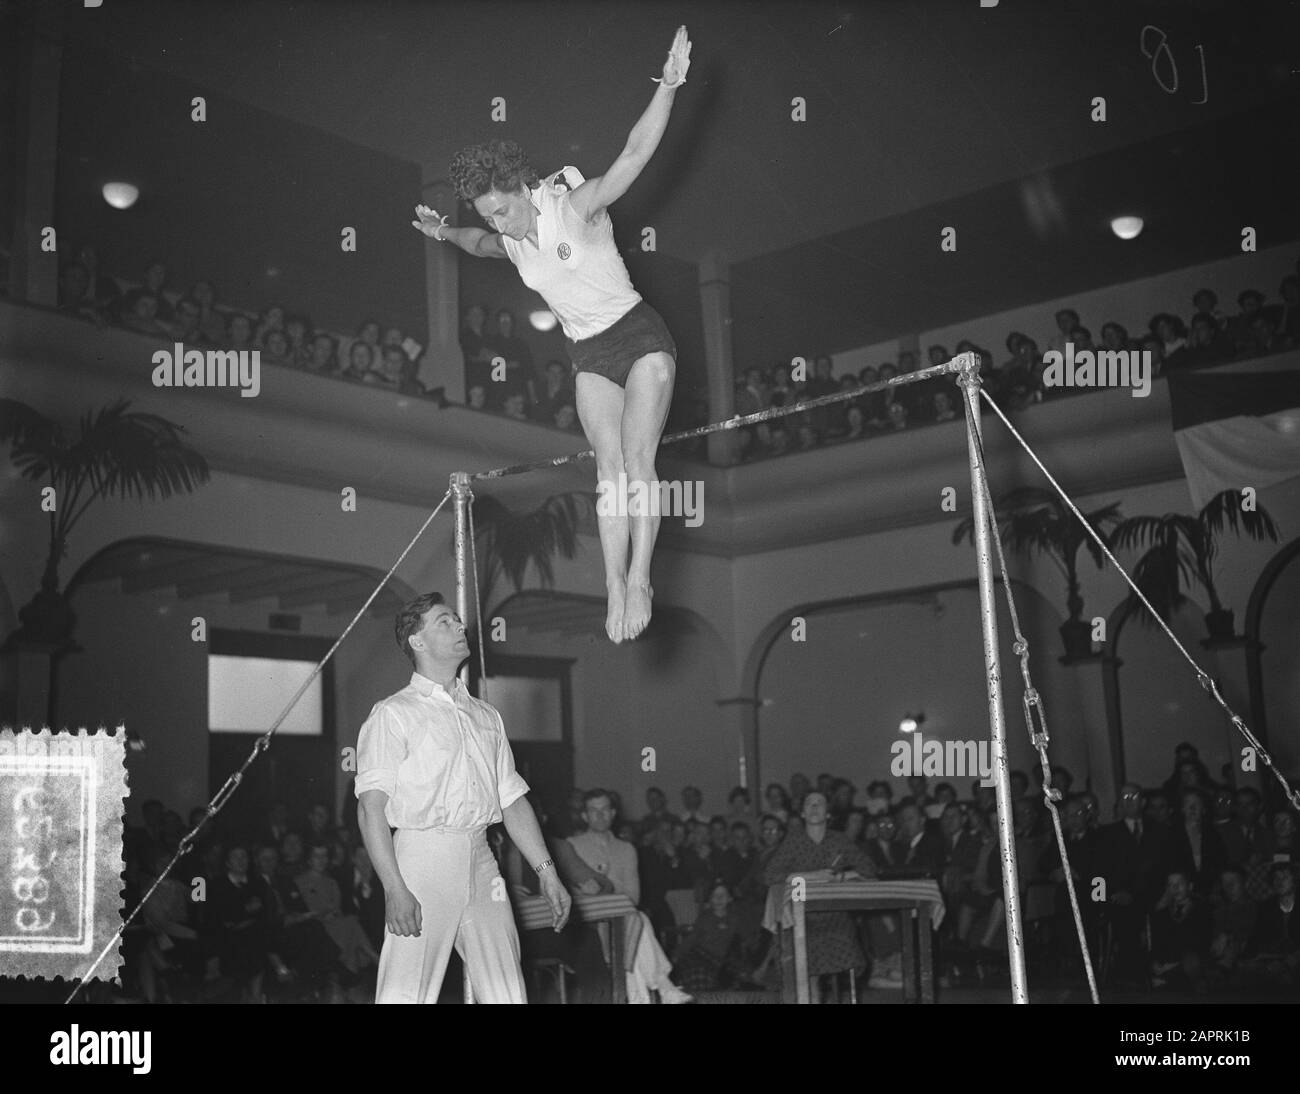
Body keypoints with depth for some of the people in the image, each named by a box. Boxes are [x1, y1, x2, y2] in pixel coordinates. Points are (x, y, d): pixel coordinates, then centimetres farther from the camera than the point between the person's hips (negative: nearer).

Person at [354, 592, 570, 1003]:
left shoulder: (486, 716, 20)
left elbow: (513, 799, 20)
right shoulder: (393, 714, 0)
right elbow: (371, 807, -9)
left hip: (480, 860, 6)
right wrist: (394, 889, -19)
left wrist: (546, 872, 12)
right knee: (406, 993, -9)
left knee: (508, 993, 2)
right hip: (422, 857, -5)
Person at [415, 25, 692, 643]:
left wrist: (668, 87, -36)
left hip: (638, 336, -5)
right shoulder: (509, 241, 1)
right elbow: (484, 244, 28)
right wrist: (446, 234, 11)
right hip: (589, 356, 5)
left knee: (636, 464, -15)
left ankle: (639, 579, -16)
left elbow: (636, 154, -27)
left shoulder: (575, 207, -17)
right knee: (609, 472, -4)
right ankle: (615, 586, -9)